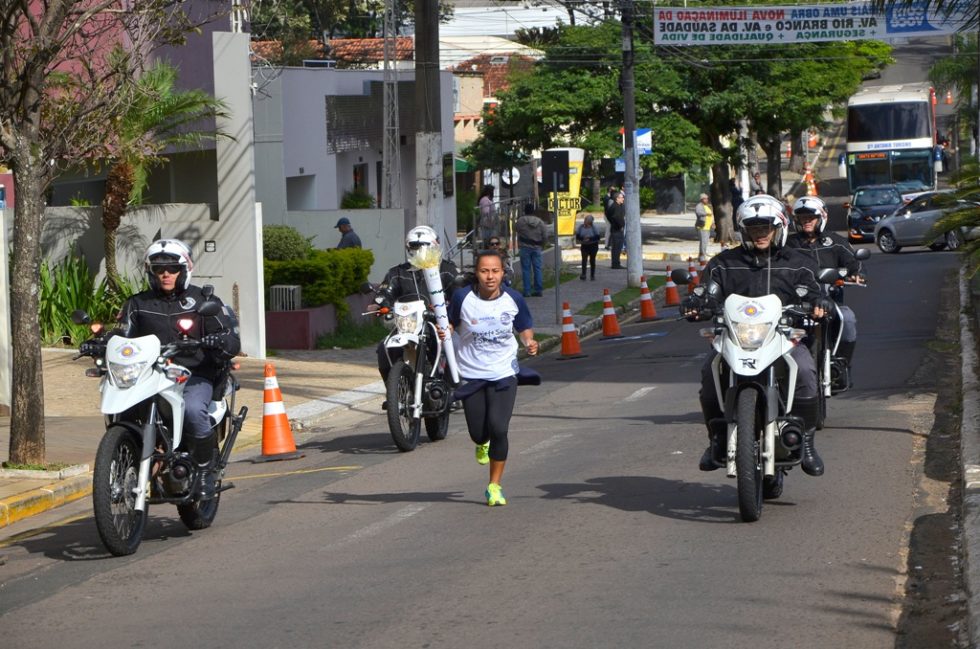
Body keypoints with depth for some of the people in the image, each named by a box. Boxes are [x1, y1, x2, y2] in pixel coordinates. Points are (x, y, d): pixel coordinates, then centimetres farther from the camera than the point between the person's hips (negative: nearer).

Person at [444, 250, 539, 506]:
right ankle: (482, 445, 48)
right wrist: (444, 332, -19)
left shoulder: (514, 300, -7)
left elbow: (524, 329, 7)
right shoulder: (462, 297, -11)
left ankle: (495, 486, 6)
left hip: (504, 373, 0)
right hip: (471, 373, 0)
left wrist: (529, 342, -14)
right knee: (477, 432, 6)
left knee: (498, 429, -12)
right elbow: (452, 323, 3)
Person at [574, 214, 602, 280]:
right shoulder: (581, 227, -3)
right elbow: (577, 236, -3)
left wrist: (590, 239, -27)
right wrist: (583, 238, -23)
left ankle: (592, 275, 18)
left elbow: (598, 237, -14)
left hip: (593, 246, -1)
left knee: (592, 260, 6)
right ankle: (583, 274, -23)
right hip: (584, 246, 1)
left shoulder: (595, 227, -11)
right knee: (584, 259, -15)